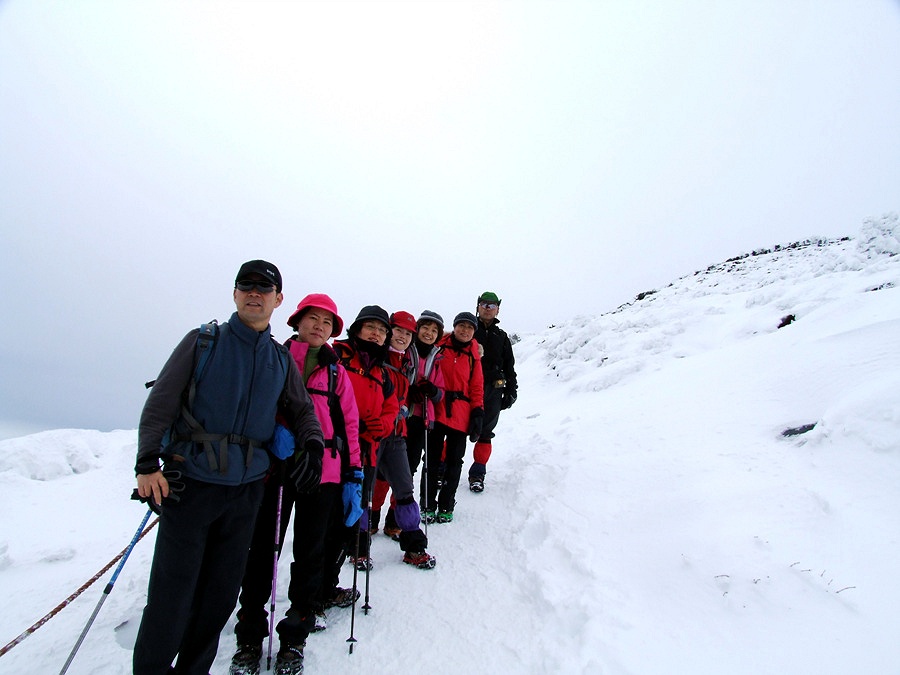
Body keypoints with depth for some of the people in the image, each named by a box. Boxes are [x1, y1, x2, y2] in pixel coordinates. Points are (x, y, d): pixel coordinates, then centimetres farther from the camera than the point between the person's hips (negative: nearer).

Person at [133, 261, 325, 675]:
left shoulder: (282, 360, 8)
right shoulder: (203, 341, -1)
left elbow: (301, 410, 13)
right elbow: (160, 403, -3)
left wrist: (313, 444, -6)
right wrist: (148, 463, -13)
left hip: (246, 491, 3)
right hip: (190, 484, -3)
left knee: (221, 594, 13)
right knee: (172, 593, 1)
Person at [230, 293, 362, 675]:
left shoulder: (335, 372, 11)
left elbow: (349, 425, 10)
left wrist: (353, 475, 5)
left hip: (322, 472, 2)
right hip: (274, 468, -1)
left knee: (310, 553, 9)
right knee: (263, 549, 4)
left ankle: (294, 637, 26)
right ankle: (250, 636, 24)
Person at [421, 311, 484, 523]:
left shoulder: (473, 356, 9)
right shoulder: (438, 347, 2)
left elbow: (477, 387, 10)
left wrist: (478, 413, 2)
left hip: (461, 416, 2)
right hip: (436, 411, -2)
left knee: (454, 461, 8)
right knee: (432, 458, 3)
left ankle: (446, 506, 21)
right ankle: (428, 505, 15)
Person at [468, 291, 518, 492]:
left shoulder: (501, 337, 19)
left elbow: (509, 367, 20)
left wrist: (511, 391, 12)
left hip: (493, 391, 3)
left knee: (485, 432, 6)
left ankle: (477, 473, 15)